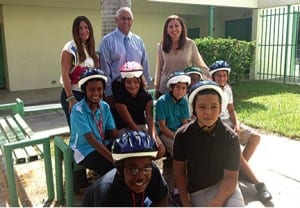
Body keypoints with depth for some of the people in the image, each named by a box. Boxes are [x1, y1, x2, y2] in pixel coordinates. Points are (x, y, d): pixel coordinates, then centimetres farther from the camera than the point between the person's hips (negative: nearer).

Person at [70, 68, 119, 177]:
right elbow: (91, 140, -25)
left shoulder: (105, 107, -2)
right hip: (85, 151, -6)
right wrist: (114, 159, -30)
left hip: (104, 146, 6)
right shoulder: (78, 110, -20)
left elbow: (114, 133, -3)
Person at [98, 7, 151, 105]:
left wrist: (145, 84, 7)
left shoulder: (138, 41, 9)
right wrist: (108, 93, -8)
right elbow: (105, 68, -6)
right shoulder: (107, 41, -4)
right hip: (116, 88, -4)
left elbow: (145, 64, 11)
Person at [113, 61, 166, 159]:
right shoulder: (120, 97, -14)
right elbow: (129, 122, -19)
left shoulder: (146, 96, -2)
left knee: (161, 149, -16)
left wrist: (153, 137, -31)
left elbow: (150, 119, -13)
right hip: (125, 130, -4)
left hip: (142, 127, 4)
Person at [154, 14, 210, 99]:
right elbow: (158, 68, 9)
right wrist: (156, 88, 11)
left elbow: (201, 66, 4)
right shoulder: (162, 46, 1)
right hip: (165, 90, 1)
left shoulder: (190, 44, -4)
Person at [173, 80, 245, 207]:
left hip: (223, 187, 0)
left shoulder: (230, 138, -15)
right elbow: (179, 170, -2)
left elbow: (230, 177, -13)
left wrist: (215, 204, -25)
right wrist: (186, 203, -4)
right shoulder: (183, 135, -12)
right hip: (196, 191, 1)